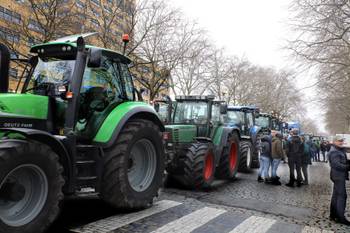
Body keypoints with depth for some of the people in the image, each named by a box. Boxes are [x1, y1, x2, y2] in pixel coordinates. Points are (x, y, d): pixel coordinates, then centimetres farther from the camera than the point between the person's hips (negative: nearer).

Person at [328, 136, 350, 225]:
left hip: (339, 175, 11)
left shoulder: (340, 150, 15)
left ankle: (333, 215, 25)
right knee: (341, 196, -7)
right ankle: (340, 217, 0)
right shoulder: (334, 151, -18)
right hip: (338, 176, -11)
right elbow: (337, 164, -26)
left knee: (336, 195, 15)